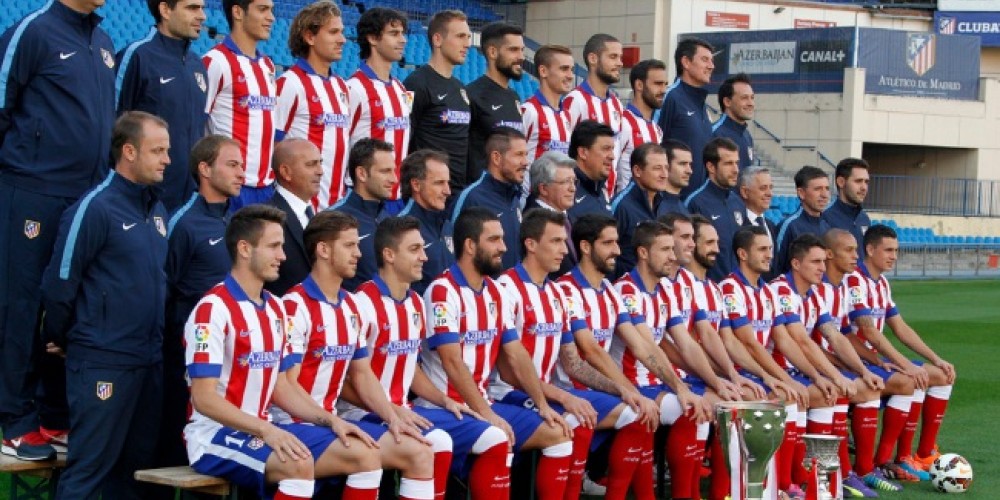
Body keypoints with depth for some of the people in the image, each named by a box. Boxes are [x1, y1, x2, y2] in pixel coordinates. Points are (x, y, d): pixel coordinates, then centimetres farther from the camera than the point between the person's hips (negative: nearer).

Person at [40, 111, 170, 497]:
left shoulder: (157, 210, 13)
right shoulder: (95, 208, -11)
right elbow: (59, 284, -9)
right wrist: (58, 341, 1)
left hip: (149, 360, 7)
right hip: (103, 361, -7)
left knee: (135, 466, 11)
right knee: (88, 469, -6)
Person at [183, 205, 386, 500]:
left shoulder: (275, 309, 13)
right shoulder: (213, 309, -14)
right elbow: (204, 398, -19)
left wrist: (331, 420, 4)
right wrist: (266, 430, -28)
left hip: (264, 430, 9)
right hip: (216, 435, -9)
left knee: (364, 456, -4)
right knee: (298, 464, -36)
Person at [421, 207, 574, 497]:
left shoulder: (495, 293, 12)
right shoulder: (443, 292, -14)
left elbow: (516, 355, 12)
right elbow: (453, 363, -20)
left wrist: (542, 405, 2)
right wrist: (487, 415, -24)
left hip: (483, 403, 9)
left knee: (557, 435, 2)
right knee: (497, 442, -33)